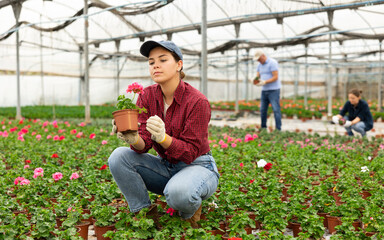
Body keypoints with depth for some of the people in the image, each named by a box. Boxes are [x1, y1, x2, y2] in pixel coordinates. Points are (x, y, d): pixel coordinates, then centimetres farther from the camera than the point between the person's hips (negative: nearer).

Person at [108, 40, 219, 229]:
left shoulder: (197, 101, -19)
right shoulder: (147, 96, -4)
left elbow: (190, 152, -20)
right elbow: (143, 145, -11)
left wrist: (163, 137, -39)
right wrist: (133, 139, -36)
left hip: (197, 166, -5)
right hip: (165, 167, 5)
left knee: (178, 192, -39)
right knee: (118, 156, -18)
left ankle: (190, 213, -1)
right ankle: (145, 212, -4)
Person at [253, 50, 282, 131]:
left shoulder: (272, 63, -13)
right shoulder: (260, 65, 12)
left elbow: (276, 77, -19)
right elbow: (258, 77, 11)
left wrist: (264, 82, -25)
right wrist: (256, 81, -14)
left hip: (274, 90, -8)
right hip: (264, 90, 8)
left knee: (276, 110, -9)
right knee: (263, 110, 5)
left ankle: (278, 129, -7)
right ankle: (263, 128, 13)